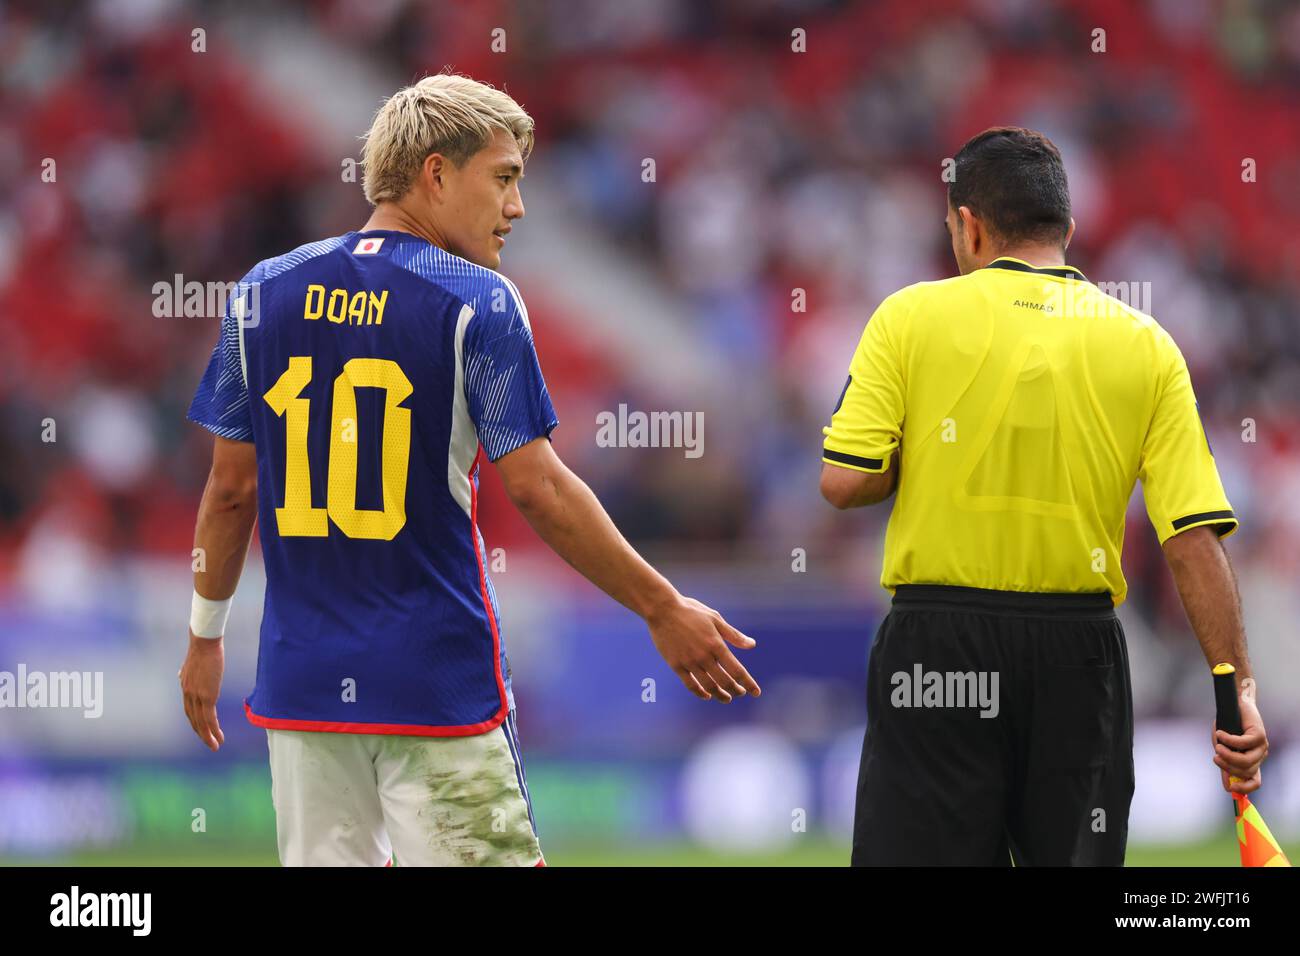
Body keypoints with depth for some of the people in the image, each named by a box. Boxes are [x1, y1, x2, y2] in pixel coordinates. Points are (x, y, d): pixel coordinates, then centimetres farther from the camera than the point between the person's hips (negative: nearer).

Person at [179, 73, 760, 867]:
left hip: (301, 681, 5)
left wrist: (206, 636, 20)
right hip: (438, 681, -5)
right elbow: (536, 489, -9)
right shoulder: (478, 303, -7)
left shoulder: (265, 294, 6)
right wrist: (663, 609, -2)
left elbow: (233, 489, 9)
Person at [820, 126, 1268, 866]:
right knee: (1076, 857, 9)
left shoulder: (911, 316, -2)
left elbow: (844, 482, -8)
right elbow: (1195, 535, -3)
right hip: (1080, 652, 2)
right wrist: (1237, 688, -2)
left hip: (937, 646, -2)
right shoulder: (1145, 343, 3)